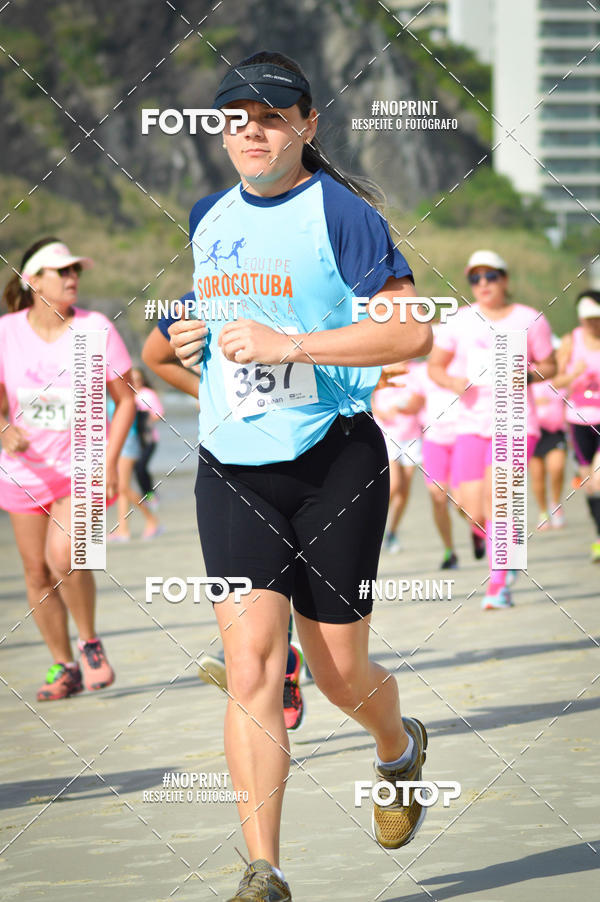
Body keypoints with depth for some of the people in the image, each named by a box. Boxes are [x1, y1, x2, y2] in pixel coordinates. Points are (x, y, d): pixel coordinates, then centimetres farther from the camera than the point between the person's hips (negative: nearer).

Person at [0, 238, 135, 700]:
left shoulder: (96, 329, -9)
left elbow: (126, 399, -2)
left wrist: (110, 461, -11)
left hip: (82, 464, -3)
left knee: (64, 556, -22)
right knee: (38, 572, 5)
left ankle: (90, 642, 2)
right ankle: (65, 668, 20)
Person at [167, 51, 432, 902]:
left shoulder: (341, 214, -10)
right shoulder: (209, 217, 11)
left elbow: (413, 331, -18)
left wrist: (288, 344, -23)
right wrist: (191, 335, 6)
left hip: (335, 464, -4)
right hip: (231, 471, 4)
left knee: (339, 674, 6)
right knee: (252, 668, -10)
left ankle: (400, 748, 43)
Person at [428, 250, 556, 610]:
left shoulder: (530, 320, 1)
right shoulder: (460, 321, 7)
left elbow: (551, 367, 9)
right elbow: (435, 366, 14)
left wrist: (529, 375, -12)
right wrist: (452, 382, -7)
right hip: (472, 423, 3)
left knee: (493, 496, -21)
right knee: (474, 511, -4)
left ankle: (498, 586, -14)